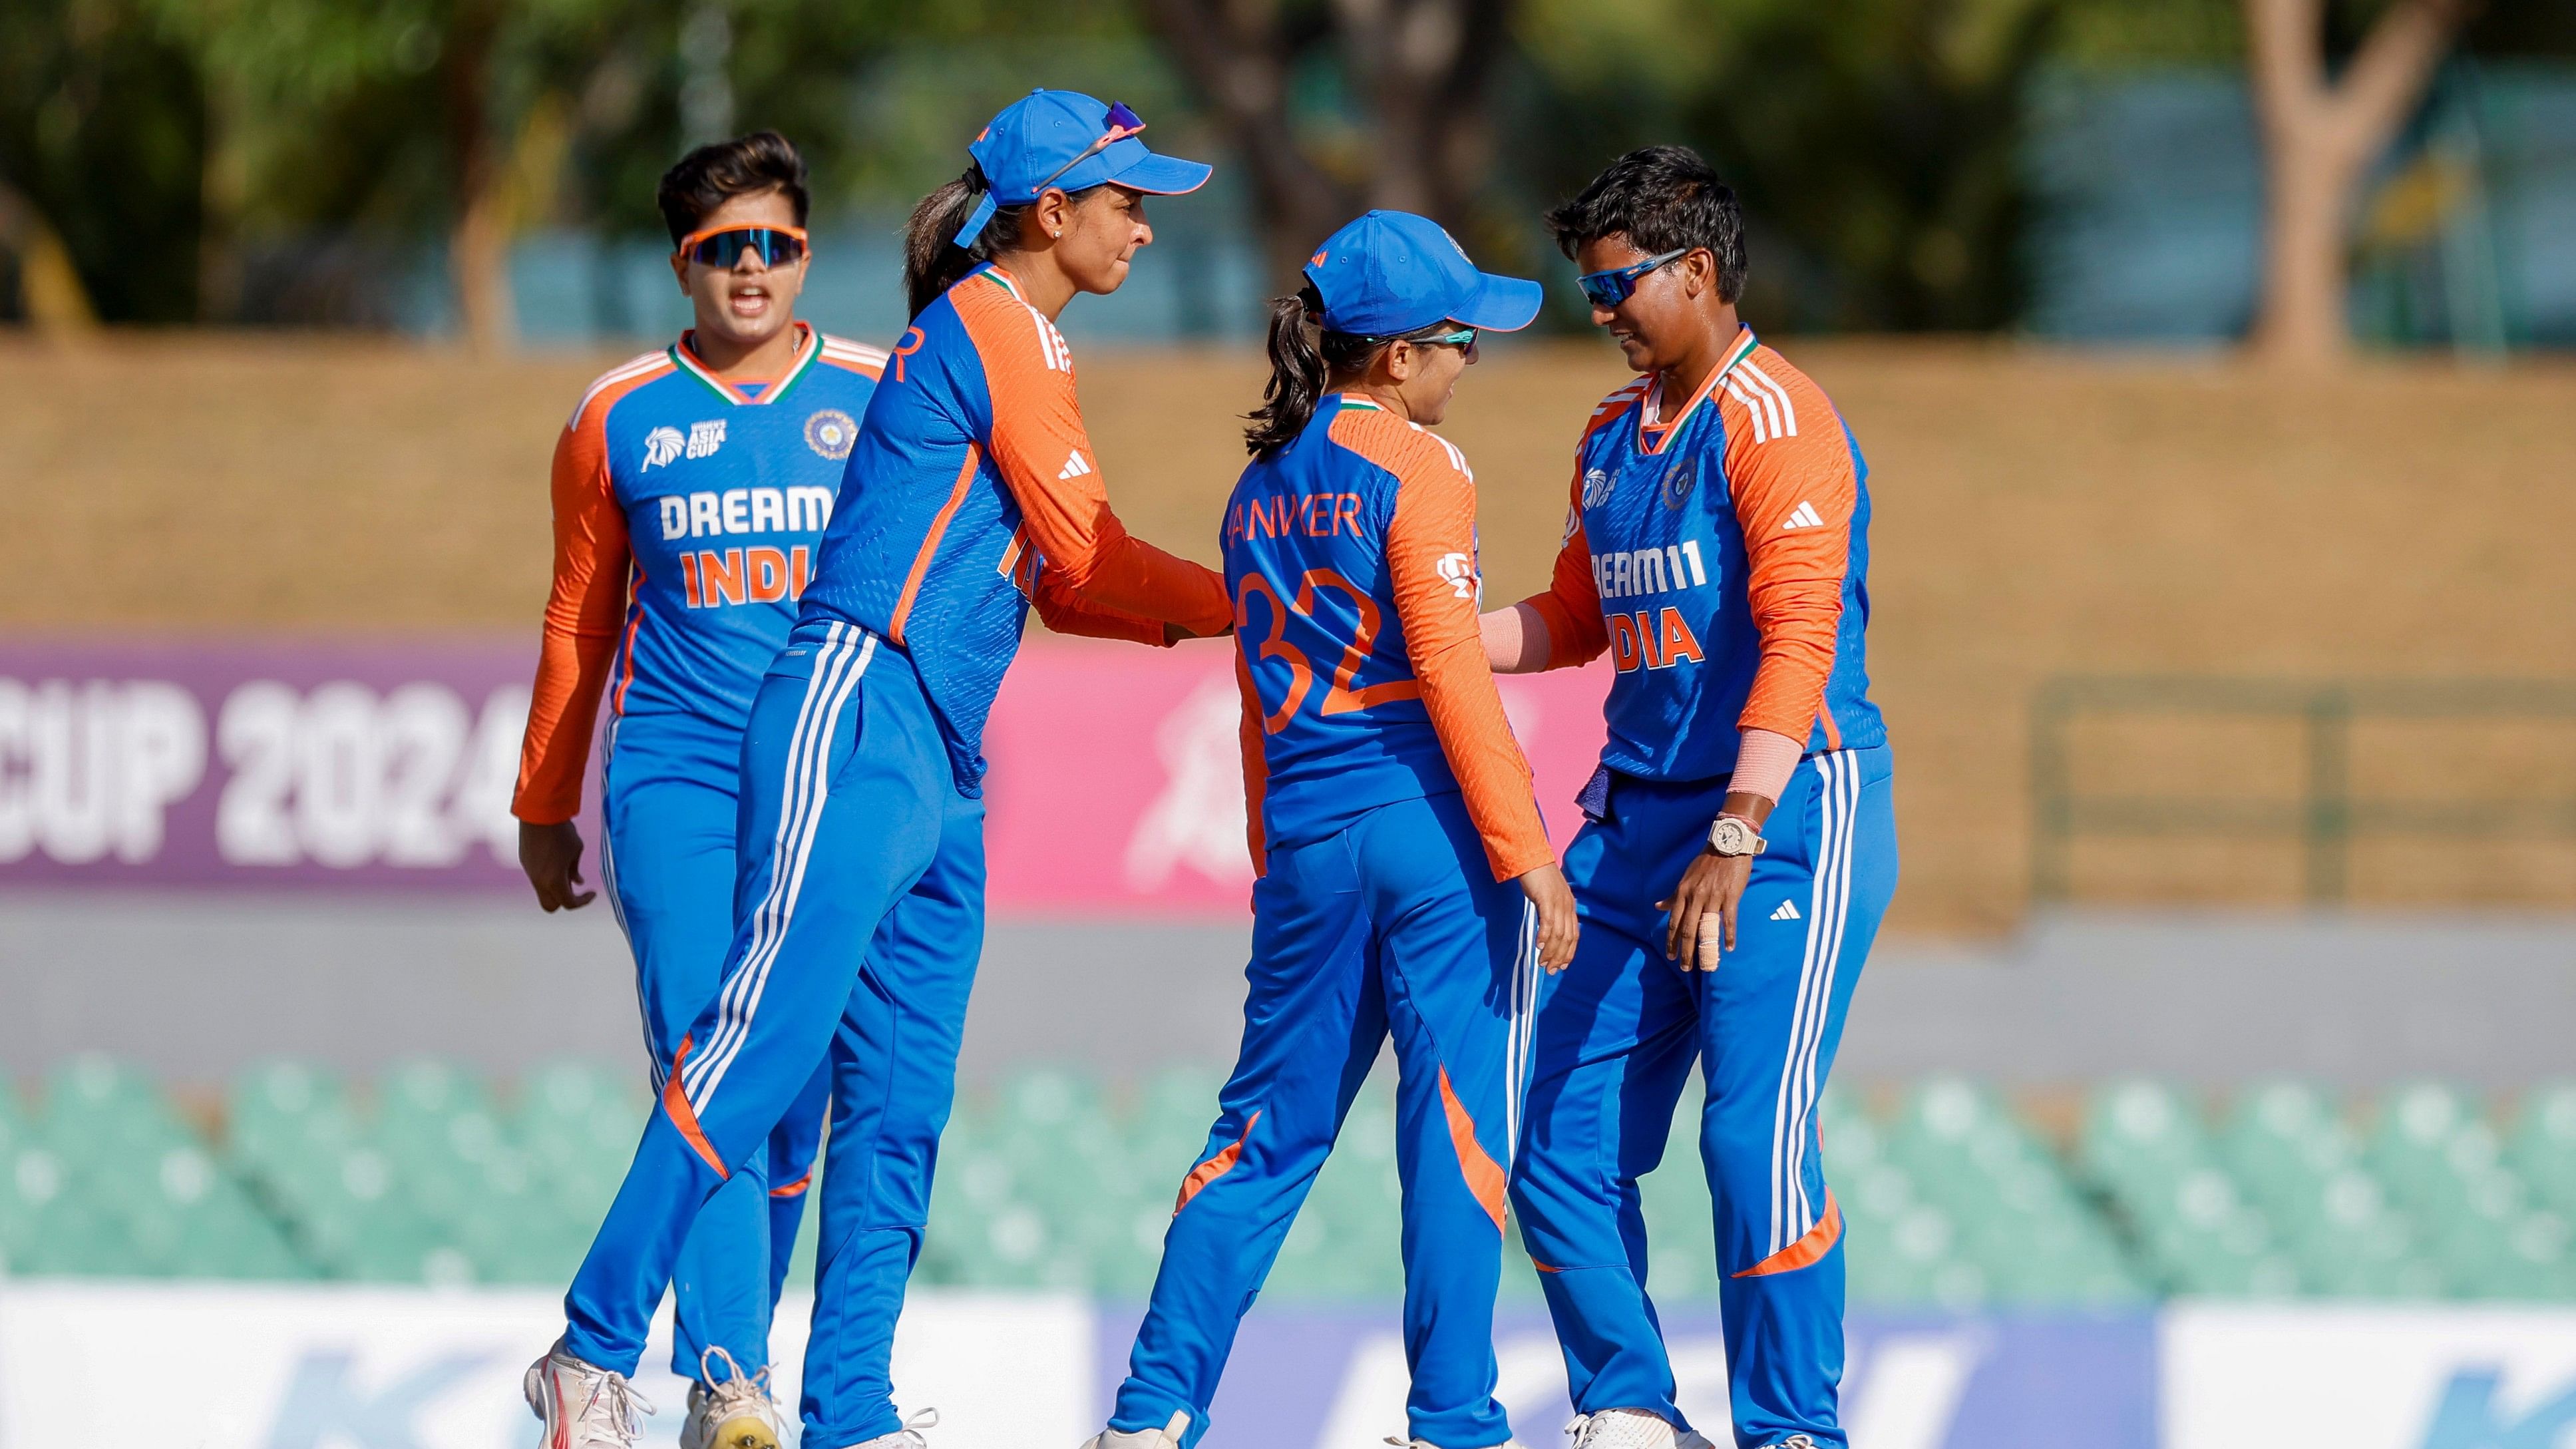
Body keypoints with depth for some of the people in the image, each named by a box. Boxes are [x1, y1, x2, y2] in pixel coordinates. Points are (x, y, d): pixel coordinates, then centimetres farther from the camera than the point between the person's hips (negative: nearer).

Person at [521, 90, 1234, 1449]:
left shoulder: (1020, 343, 23)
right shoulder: (987, 330, -7)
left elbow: (1062, 587, 22)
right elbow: (1090, 558, -7)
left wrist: (1224, 611, 11)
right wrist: (1246, 604, 6)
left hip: (942, 771, 10)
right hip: (857, 723, -10)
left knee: (900, 1103, 6)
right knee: (767, 1041, -14)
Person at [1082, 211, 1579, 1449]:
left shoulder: (1260, 489, 14)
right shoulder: (1414, 467, -8)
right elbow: (1450, 667, -14)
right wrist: (1526, 851, -13)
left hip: (1307, 837, 6)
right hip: (1436, 830, -6)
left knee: (1270, 1127, 12)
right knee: (1457, 1127, -1)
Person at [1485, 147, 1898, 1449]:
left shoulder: (1773, 422, -11)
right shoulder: (1613, 437, 16)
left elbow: (1799, 640, -21)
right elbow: (1573, 622, 27)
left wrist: (1735, 838, -29)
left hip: (1788, 816, -8)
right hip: (1636, 819, 8)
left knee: (1755, 1140, -15)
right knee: (1568, 1142, 3)